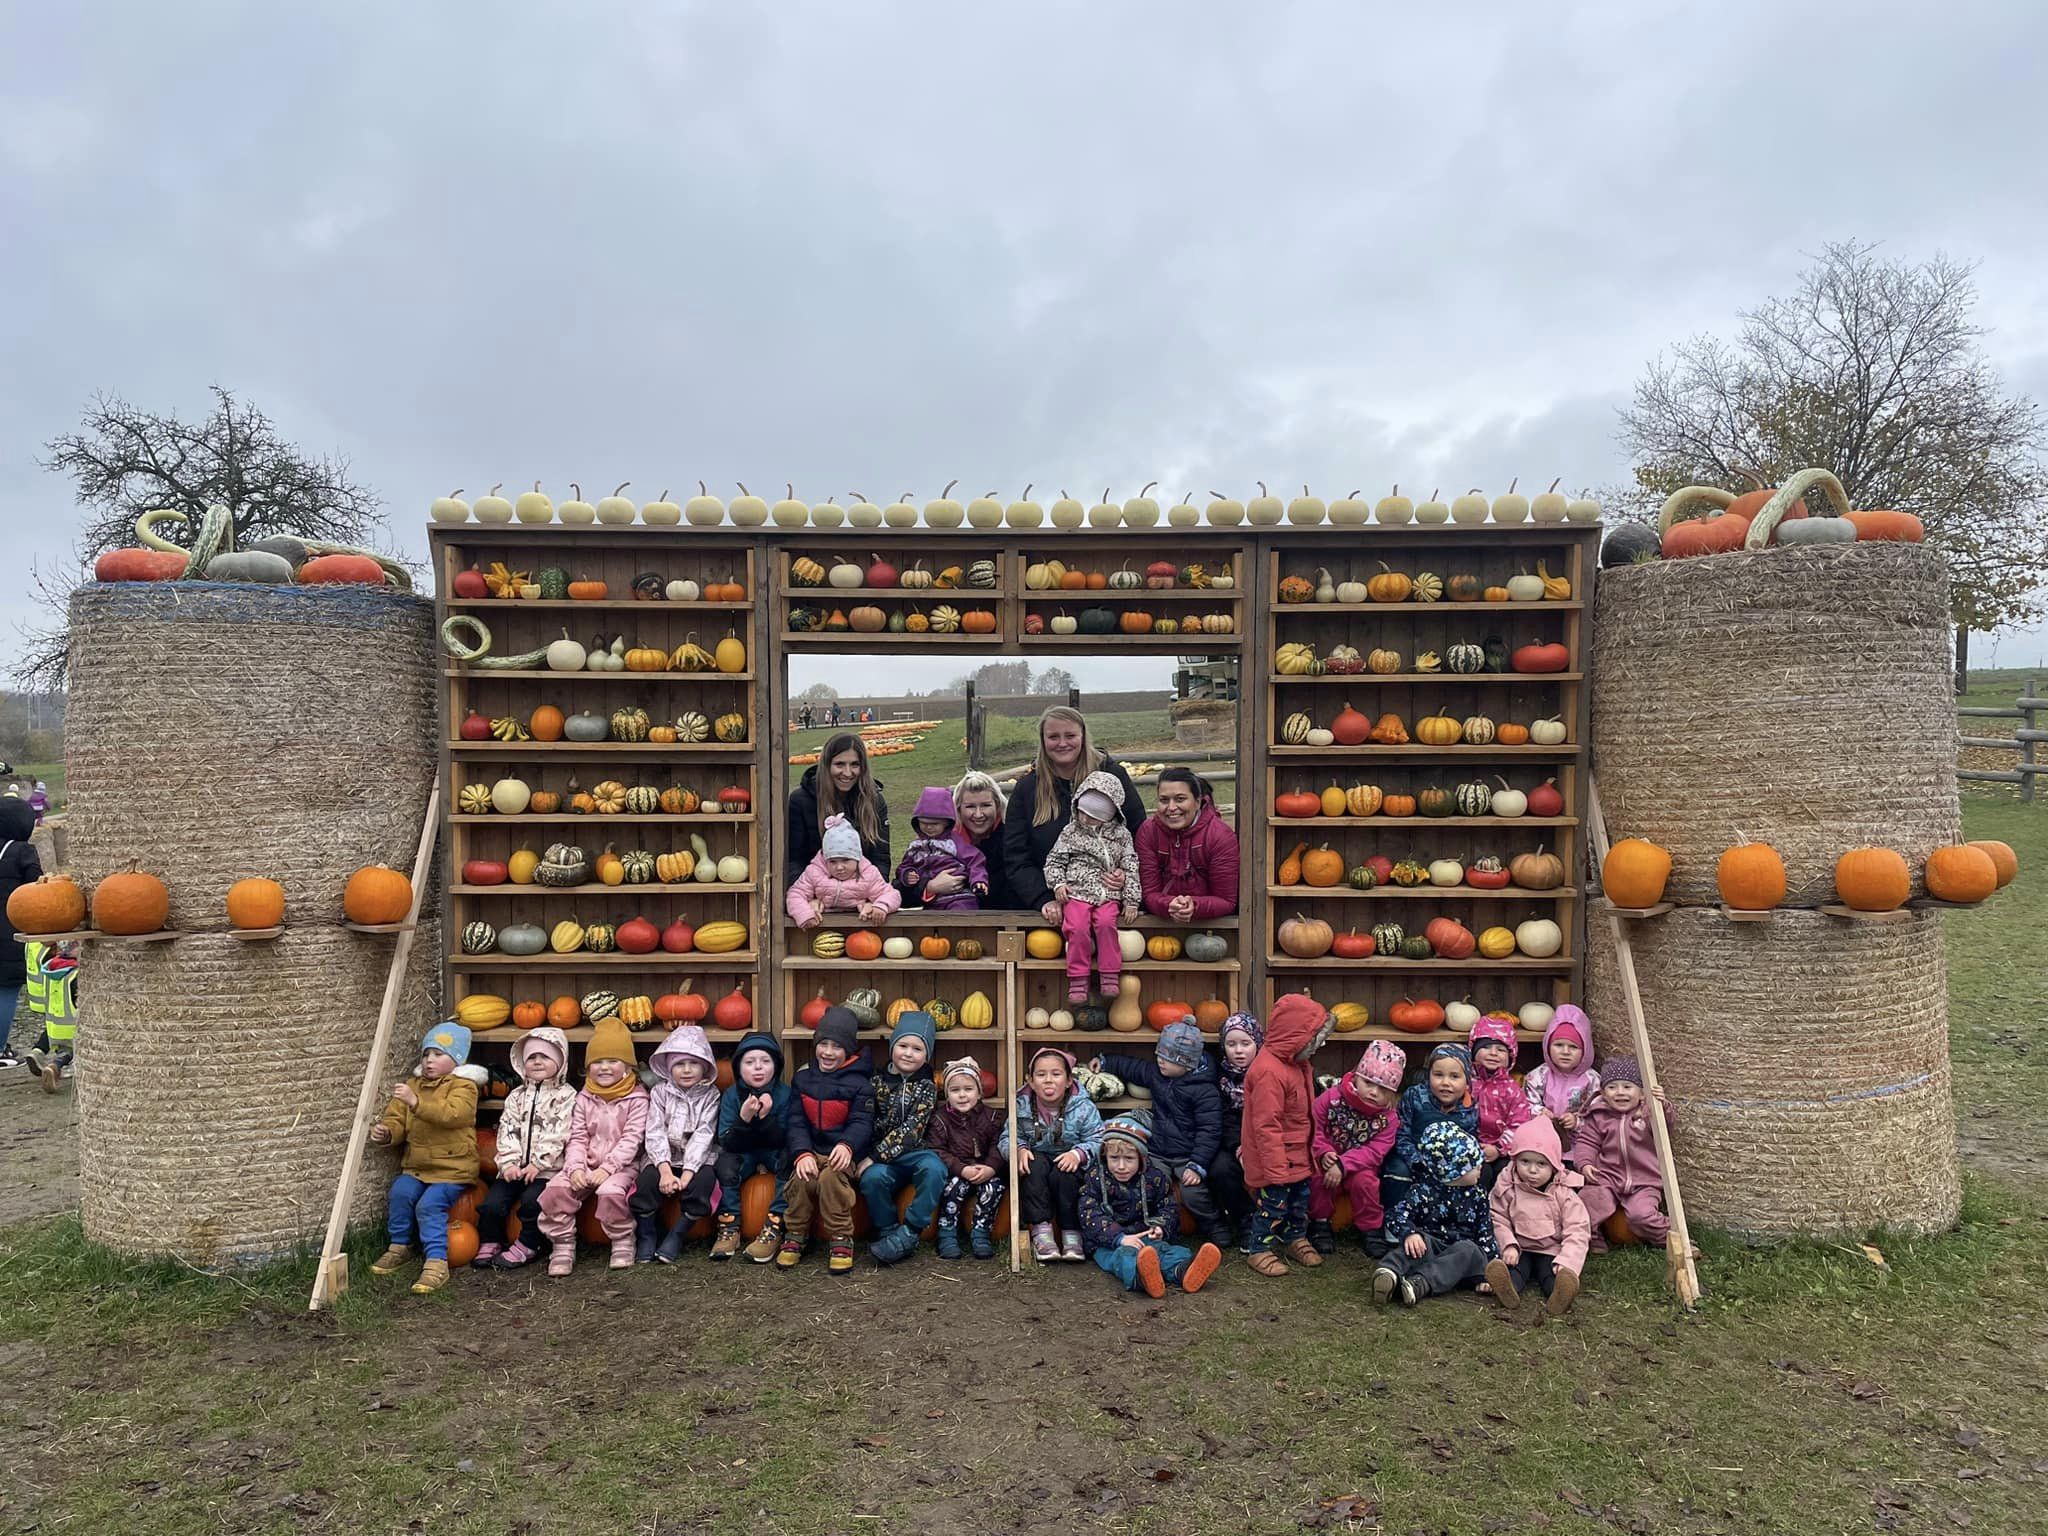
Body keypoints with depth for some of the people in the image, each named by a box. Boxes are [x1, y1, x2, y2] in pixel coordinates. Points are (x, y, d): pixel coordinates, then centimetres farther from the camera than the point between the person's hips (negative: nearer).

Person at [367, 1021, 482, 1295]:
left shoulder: (463, 1086, -7)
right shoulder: (414, 1085, 16)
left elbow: (451, 1113, -26)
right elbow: (397, 1119, 13)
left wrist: (416, 1102, -34)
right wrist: (386, 1132, -11)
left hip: (452, 1168, -6)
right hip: (416, 1164, 6)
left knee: (429, 1204, -24)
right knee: (400, 1192, -19)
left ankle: (436, 1262, -19)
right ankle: (400, 1247, 2)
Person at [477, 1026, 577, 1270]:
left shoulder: (566, 1095, 0)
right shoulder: (517, 1096, 14)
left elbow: (557, 1136, -9)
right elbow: (507, 1131, 4)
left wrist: (537, 1164, -15)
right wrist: (509, 1163, -10)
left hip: (547, 1168, -4)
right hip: (515, 1167, 4)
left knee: (532, 1199, -26)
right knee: (493, 1201, -12)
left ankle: (527, 1245, -5)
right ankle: (489, 1242, 12)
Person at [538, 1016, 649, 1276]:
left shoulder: (636, 1098, -3)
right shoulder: (584, 1099, 10)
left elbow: (631, 1139, -10)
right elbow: (577, 1138, 5)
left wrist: (607, 1168, -20)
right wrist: (575, 1168, -13)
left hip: (621, 1165, -4)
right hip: (587, 1164, 4)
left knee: (610, 1191, -34)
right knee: (555, 1189, -21)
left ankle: (622, 1242, -10)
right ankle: (563, 1246, -6)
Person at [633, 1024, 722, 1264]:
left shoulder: (710, 1095, -2)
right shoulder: (661, 1091, 1)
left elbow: (703, 1135, -12)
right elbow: (655, 1132, -8)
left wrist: (687, 1172, -24)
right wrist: (666, 1170, -23)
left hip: (698, 1159, -1)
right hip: (665, 1158, 1)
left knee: (704, 1180, -31)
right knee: (648, 1179, -29)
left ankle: (676, 1236, -13)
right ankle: (646, 1236, -6)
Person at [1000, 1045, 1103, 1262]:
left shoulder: (1084, 1108, -9)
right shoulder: (1021, 1106, -4)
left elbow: (1097, 1140, -12)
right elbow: (1007, 1138, -1)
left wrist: (1078, 1154, -30)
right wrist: (1019, 1149, -23)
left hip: (1067, 1163, -2)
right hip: (1036, 1161, 2)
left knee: (1062, 1174, -34)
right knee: (1035, 1165, -32)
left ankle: (1071, 1234, -21)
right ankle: (1040, 1231, -29)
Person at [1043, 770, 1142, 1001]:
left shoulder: (1121, 835, 10)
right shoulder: (1071, 832, 9)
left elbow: (1131, 869, 9)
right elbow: (1054, 861, 11)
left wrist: (1131, 900, 3)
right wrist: (1058, 884, -5)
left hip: (1108, 896, 0)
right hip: (1076, 893, 0)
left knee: (1106, 923, -28)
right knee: (1078, 926, -25)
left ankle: (1110, 975, -17)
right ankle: (1078, 979, -15)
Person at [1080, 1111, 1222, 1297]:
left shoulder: (1154, 1177, 3)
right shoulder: (1095, 1179, -5)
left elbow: (1169, 1207, 12)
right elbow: (1090, 1217, -13)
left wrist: (1160, 1226, -13)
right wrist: (1120, 1238, -28)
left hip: (1144, 1236, 4)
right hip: (1107, 1242, -4)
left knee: (1161, 1247, -28)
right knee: (1124, 1254, -36)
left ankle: (1183, 1271, -61)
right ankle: (1139, 1276, -72)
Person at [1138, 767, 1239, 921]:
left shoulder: (1221, 836, -11)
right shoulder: (1147, 831, -5)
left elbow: (1227, 901, -10)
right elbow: (1150, 893, -5)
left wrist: (1195, 907, -29)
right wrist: (1169, 906, -27)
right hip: (1161, 922, 1)